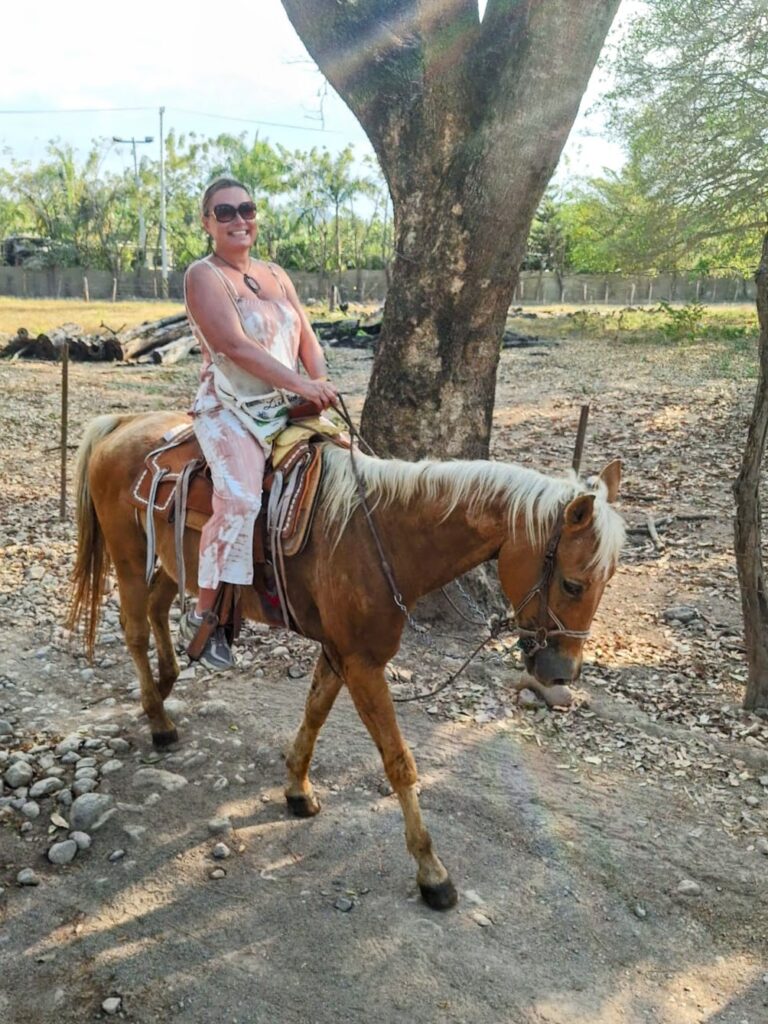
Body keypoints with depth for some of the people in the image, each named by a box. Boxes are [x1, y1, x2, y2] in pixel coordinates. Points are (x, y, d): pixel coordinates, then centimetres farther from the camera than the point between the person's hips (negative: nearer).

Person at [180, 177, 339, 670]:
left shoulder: (276, 275, 17)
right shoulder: (204, 276, -4)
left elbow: (307, 338, 12)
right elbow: (235, 345, -19)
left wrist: (322, 381, -9)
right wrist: (303, 385, -25)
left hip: (285, 407, 7)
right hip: (230, 410, -7)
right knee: (239, 500, -27)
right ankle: (204, 616, -13)